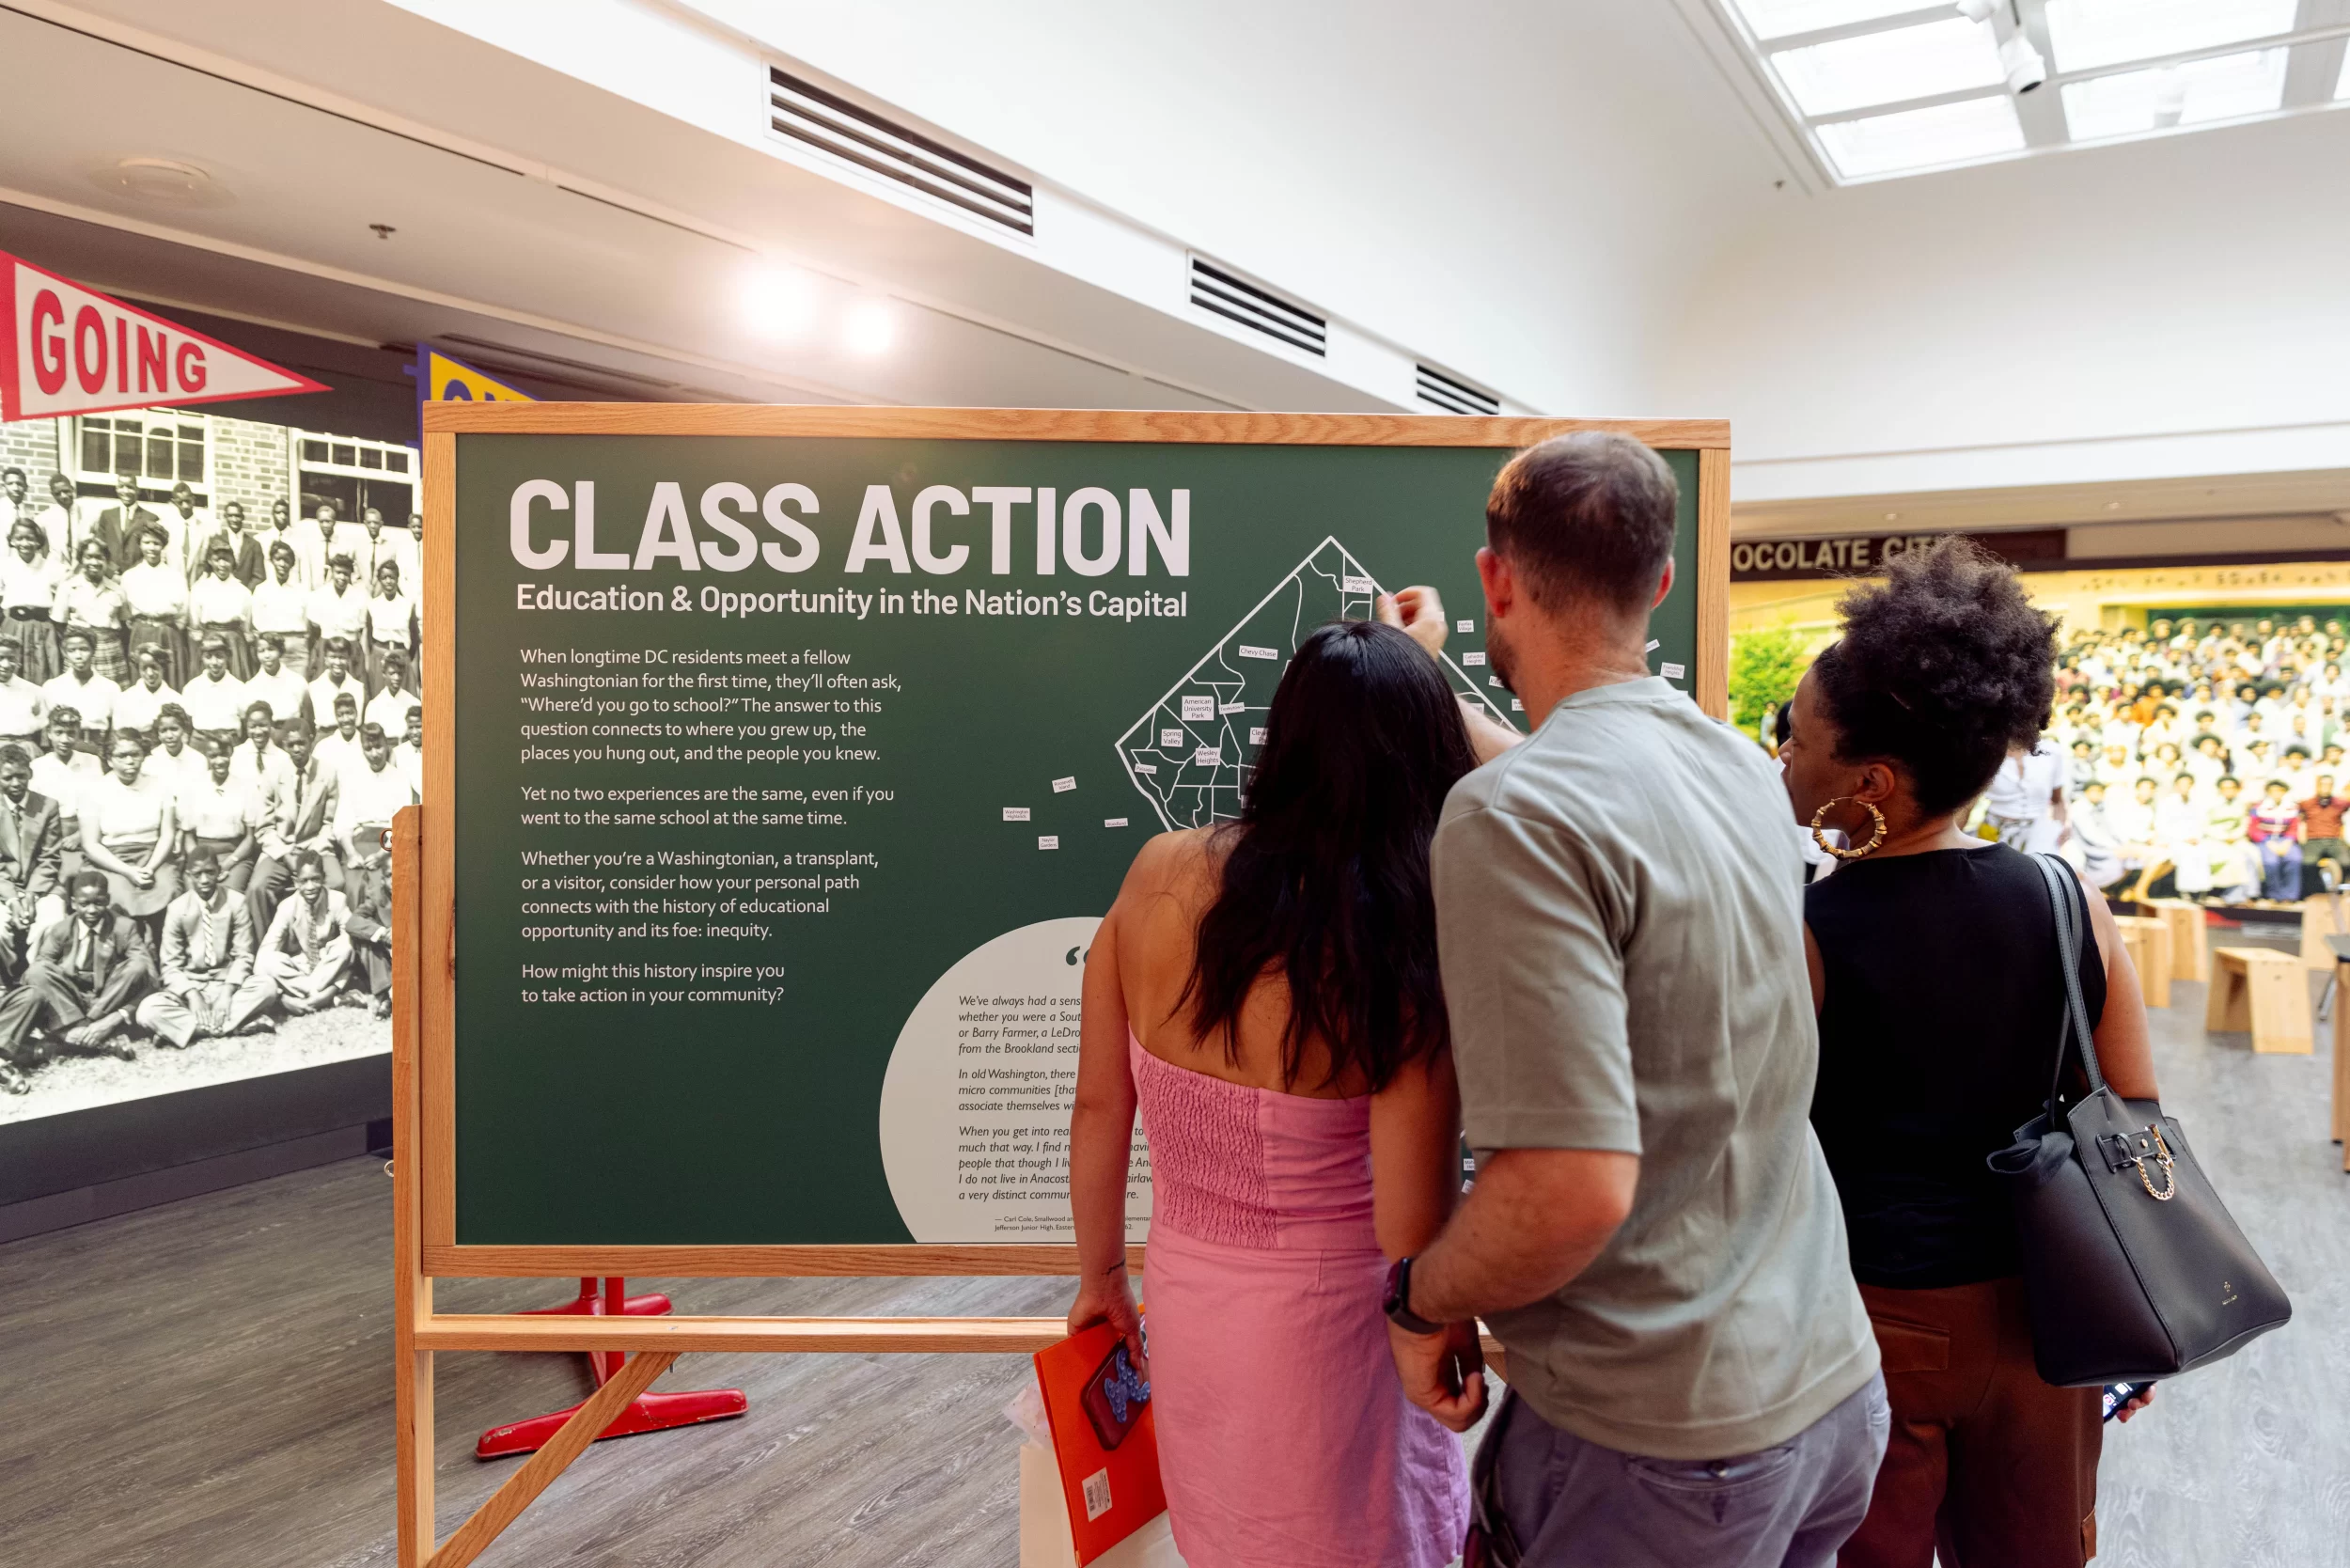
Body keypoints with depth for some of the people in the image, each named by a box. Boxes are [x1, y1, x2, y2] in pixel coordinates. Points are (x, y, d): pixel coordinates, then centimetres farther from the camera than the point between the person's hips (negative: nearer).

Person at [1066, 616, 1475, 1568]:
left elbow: (1098, 1108, -3)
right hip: (1324, 1325, -4)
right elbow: (1411, 1237, -20)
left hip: (1184, 1299, 4)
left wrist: (1101, 1275, 12)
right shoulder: (1405, 958, -24)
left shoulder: (1159, 873, -13)